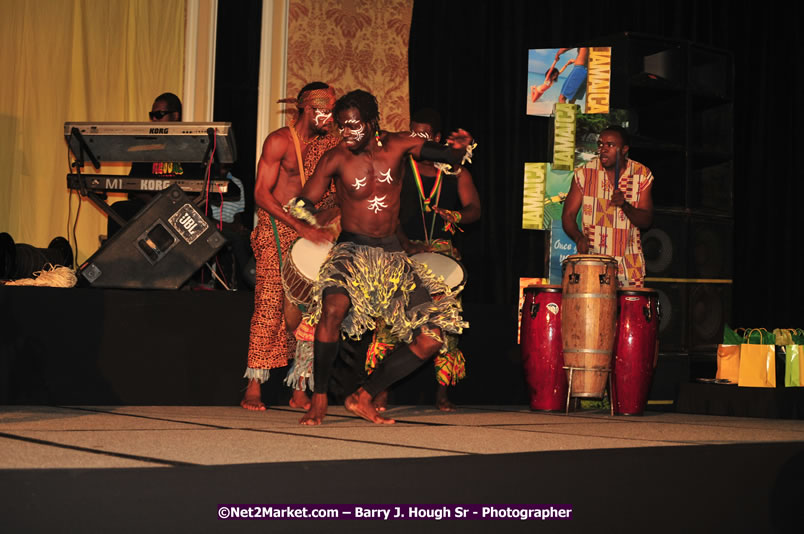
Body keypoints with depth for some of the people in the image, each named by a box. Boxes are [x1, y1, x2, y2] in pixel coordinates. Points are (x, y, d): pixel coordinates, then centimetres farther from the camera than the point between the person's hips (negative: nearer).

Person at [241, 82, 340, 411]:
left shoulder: (327, 143, 14)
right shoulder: (279, 141, -5)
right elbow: (261, 194, -12)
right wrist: (300, 226, -21)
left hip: (310, 230, 6)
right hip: (276, 228, -5)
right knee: (270, 305, -11)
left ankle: (300, 390, 0)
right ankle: (254, 388, -7)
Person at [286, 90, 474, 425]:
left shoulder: (399, 145, -1)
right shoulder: (336, 159, -6)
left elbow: (451, 156, 2)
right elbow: (300, 206, -5)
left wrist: (462, 148, -22)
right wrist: (313, 229, -27)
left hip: (393, 256, 4)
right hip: (352, 251, -3)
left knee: (432, 337, -7)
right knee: (334, 307, -36)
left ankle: (363, 398, 6)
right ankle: (319, 399, -17)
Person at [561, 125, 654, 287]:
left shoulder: (642, 175, 2)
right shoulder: (584, 174, 0)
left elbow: (646, 221, -2)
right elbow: (568, 215, 1)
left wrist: (625, 205, -21)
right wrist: (579, 237, -19)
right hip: (592, 260, -1)